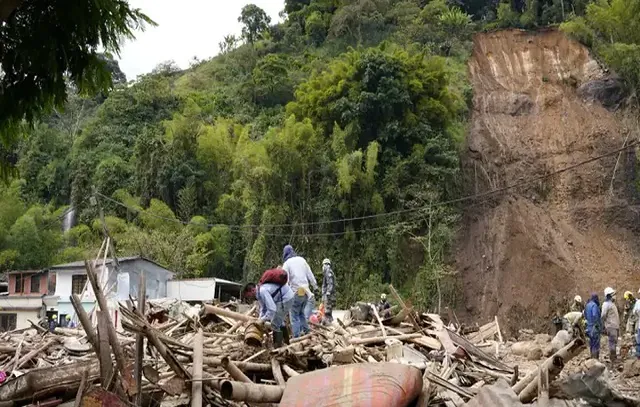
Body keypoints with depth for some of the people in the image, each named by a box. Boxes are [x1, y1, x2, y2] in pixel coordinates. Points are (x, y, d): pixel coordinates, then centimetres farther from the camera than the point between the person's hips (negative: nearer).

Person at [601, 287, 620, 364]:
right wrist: (605, 327, -18)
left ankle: (614, 358, 23)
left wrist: (618, 326, 18)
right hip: (611, 327, -9)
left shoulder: (612, 303, 16)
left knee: (614, 343, 14)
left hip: (615, 326, 9)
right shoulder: (606, 304, -12)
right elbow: (603, 316, -16)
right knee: (612, 343, -7)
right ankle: (612, 360, -4)